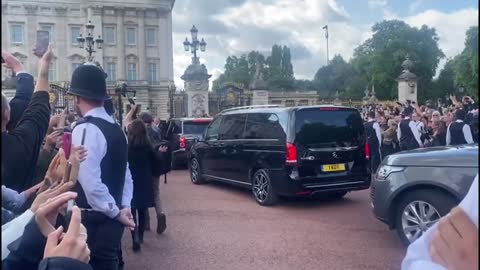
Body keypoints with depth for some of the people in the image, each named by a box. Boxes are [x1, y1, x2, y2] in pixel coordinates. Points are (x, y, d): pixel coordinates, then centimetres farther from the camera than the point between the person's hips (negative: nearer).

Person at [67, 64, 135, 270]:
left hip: (95, 221, -8)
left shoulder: (85, 129, -17)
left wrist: (116, 212, -13)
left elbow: (91, 182, -23)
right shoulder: (116, 129, 10)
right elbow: (125, 173, 14)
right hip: (110, 219, 8)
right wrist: (124, 208, 7)